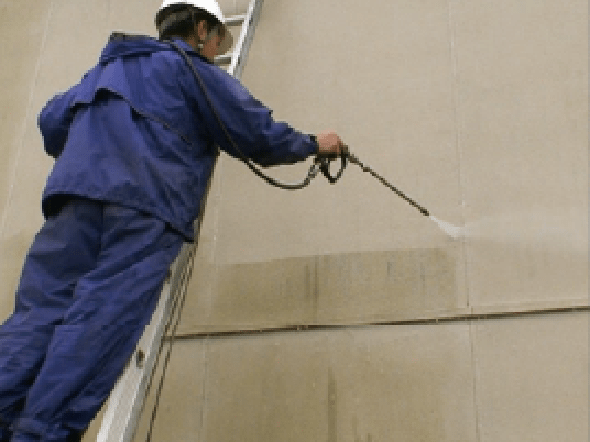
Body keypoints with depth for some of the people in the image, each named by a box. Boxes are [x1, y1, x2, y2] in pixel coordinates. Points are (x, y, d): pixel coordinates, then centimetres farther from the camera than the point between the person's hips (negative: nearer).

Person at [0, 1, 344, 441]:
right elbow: (258, 134, 8)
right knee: (104, 317, -10)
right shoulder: (195, 70, 13)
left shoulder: (108, 67, 32)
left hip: (74, 195, 6)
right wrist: (314, 143, 24)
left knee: (41, 310, 0)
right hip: (147, 204, -6)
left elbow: (52, 122, 29)